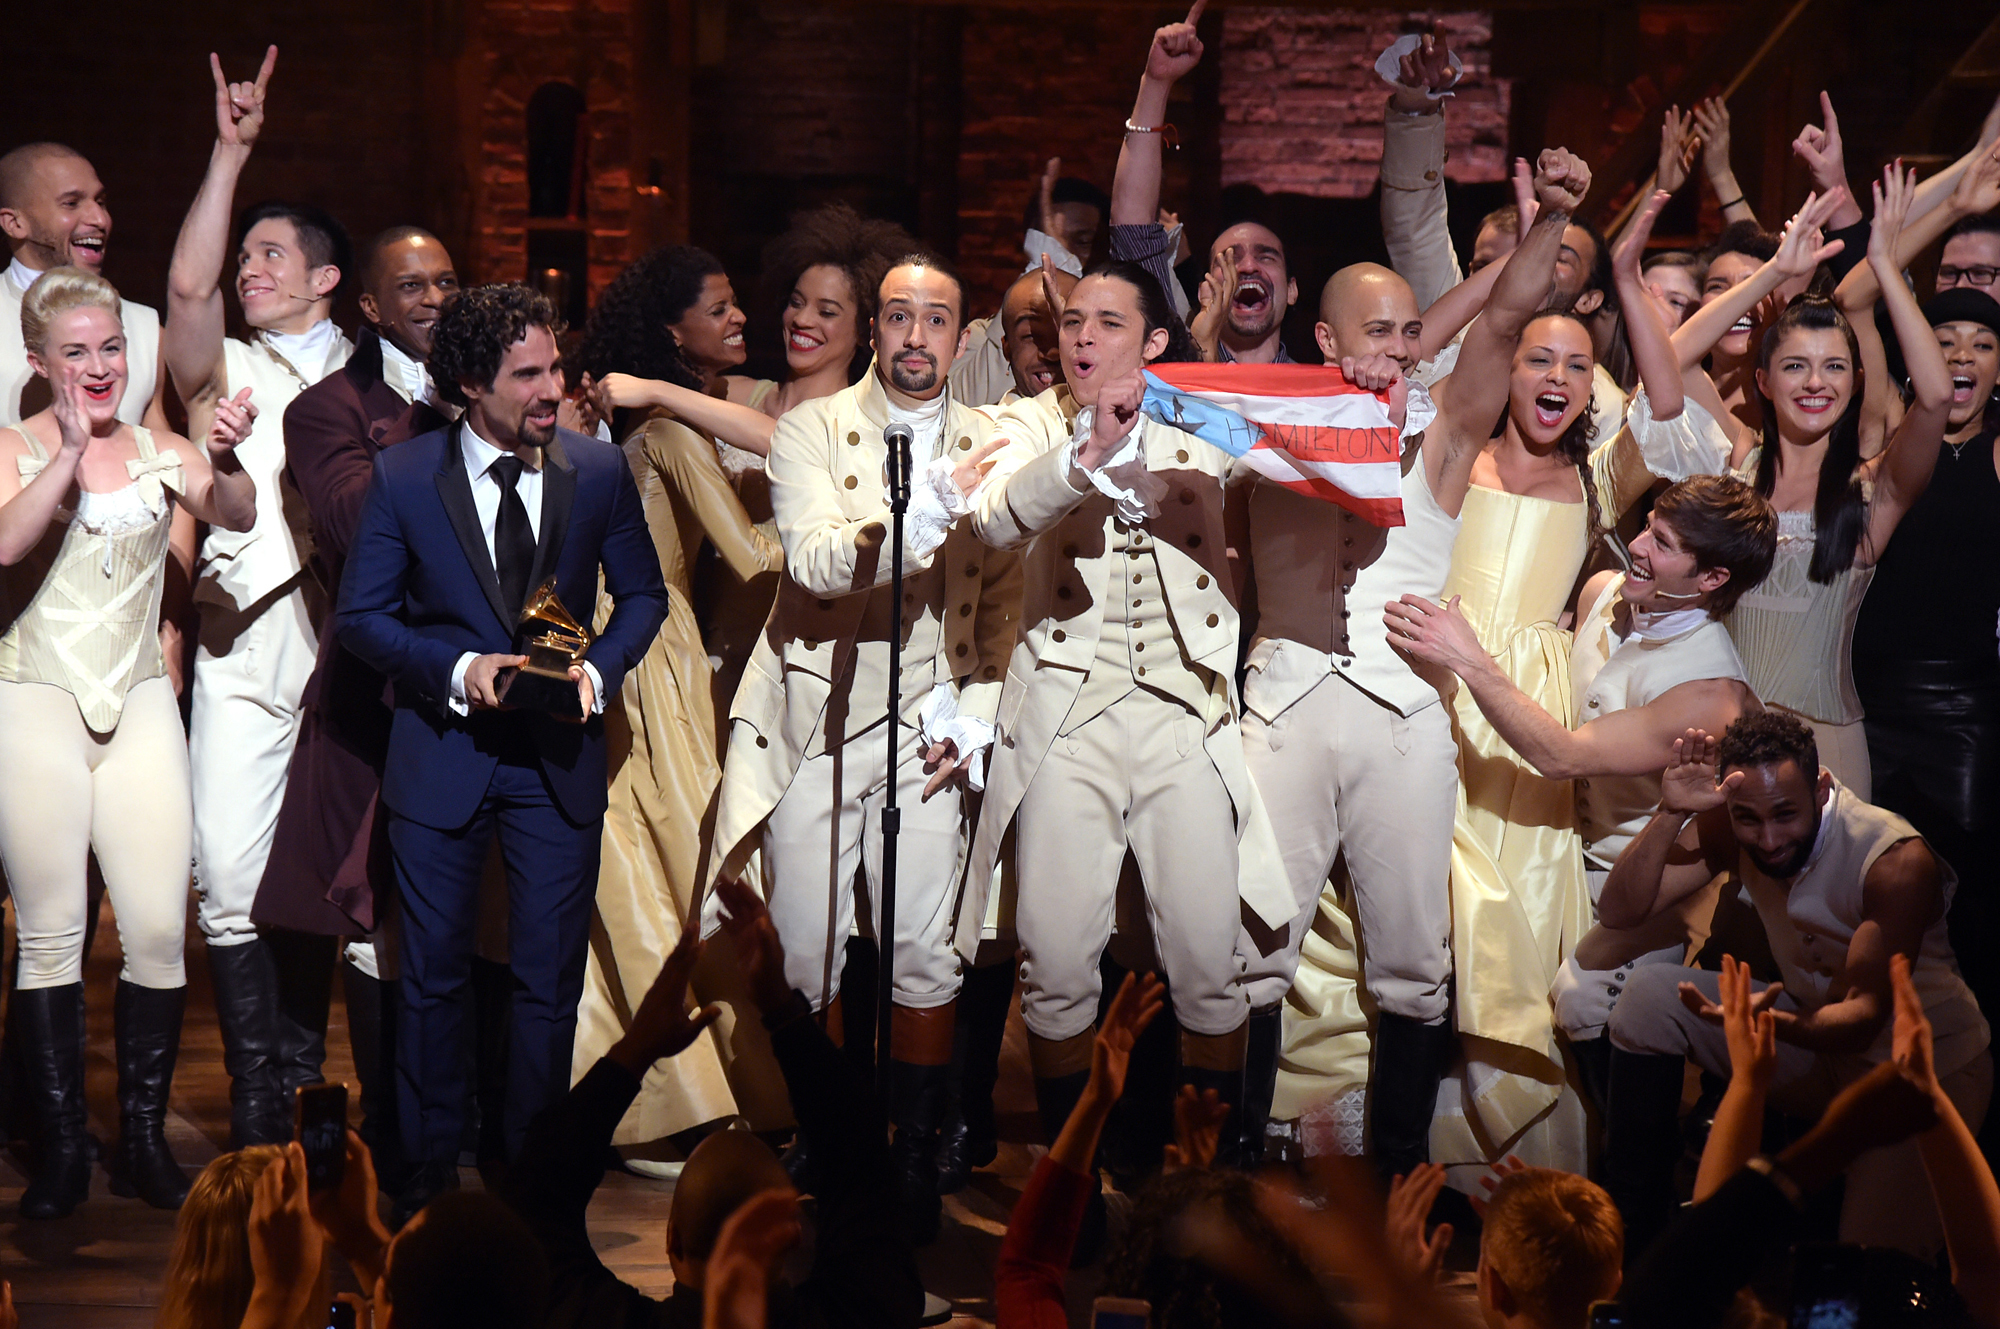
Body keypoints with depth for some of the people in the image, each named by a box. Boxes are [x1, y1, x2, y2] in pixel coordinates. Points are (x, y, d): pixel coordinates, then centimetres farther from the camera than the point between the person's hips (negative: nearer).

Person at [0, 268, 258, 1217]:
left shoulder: (158, 452, 7)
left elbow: (235, 516, -12)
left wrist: (225, 462, -32)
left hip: (139, 705, 3)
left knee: (159, 930, -3)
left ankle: (143, 1141, 9)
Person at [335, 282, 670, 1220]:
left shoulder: (600, 471, -1)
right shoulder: (403, 477, -5)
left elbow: (642, 595, 10)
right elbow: (361, 615, -1)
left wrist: (599, 669, -9)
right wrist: (458, 670, -15)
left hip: (559, 755, 1)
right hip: (442, 753, -1)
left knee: (550, 980, 5)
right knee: (432, 975, 7)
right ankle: (429, 1170, 23)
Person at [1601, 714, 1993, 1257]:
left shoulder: (1899, 863, -28)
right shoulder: (1729, 827, -13)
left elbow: (1864, 1018, -32)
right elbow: (1621, 910, -16)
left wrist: (1773, 1021, -52)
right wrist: (1671, 814, -32)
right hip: (1815, 1030, 6)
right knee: (1649, 996, -12)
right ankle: (1631, 1226, -2)